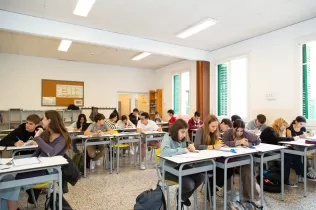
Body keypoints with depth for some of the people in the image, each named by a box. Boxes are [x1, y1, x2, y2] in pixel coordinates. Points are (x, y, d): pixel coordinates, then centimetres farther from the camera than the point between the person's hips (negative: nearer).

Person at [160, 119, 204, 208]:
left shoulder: (182, 139, 4)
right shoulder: (168, 138, -20)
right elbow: (164, 152, -40)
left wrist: (189, 149, -9)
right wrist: (183, 150, -31)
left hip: (180, 166, 8)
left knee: (200, 177, -8)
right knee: (189, 184, -23)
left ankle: (184, 197, 18)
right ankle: (180, 196, 16)